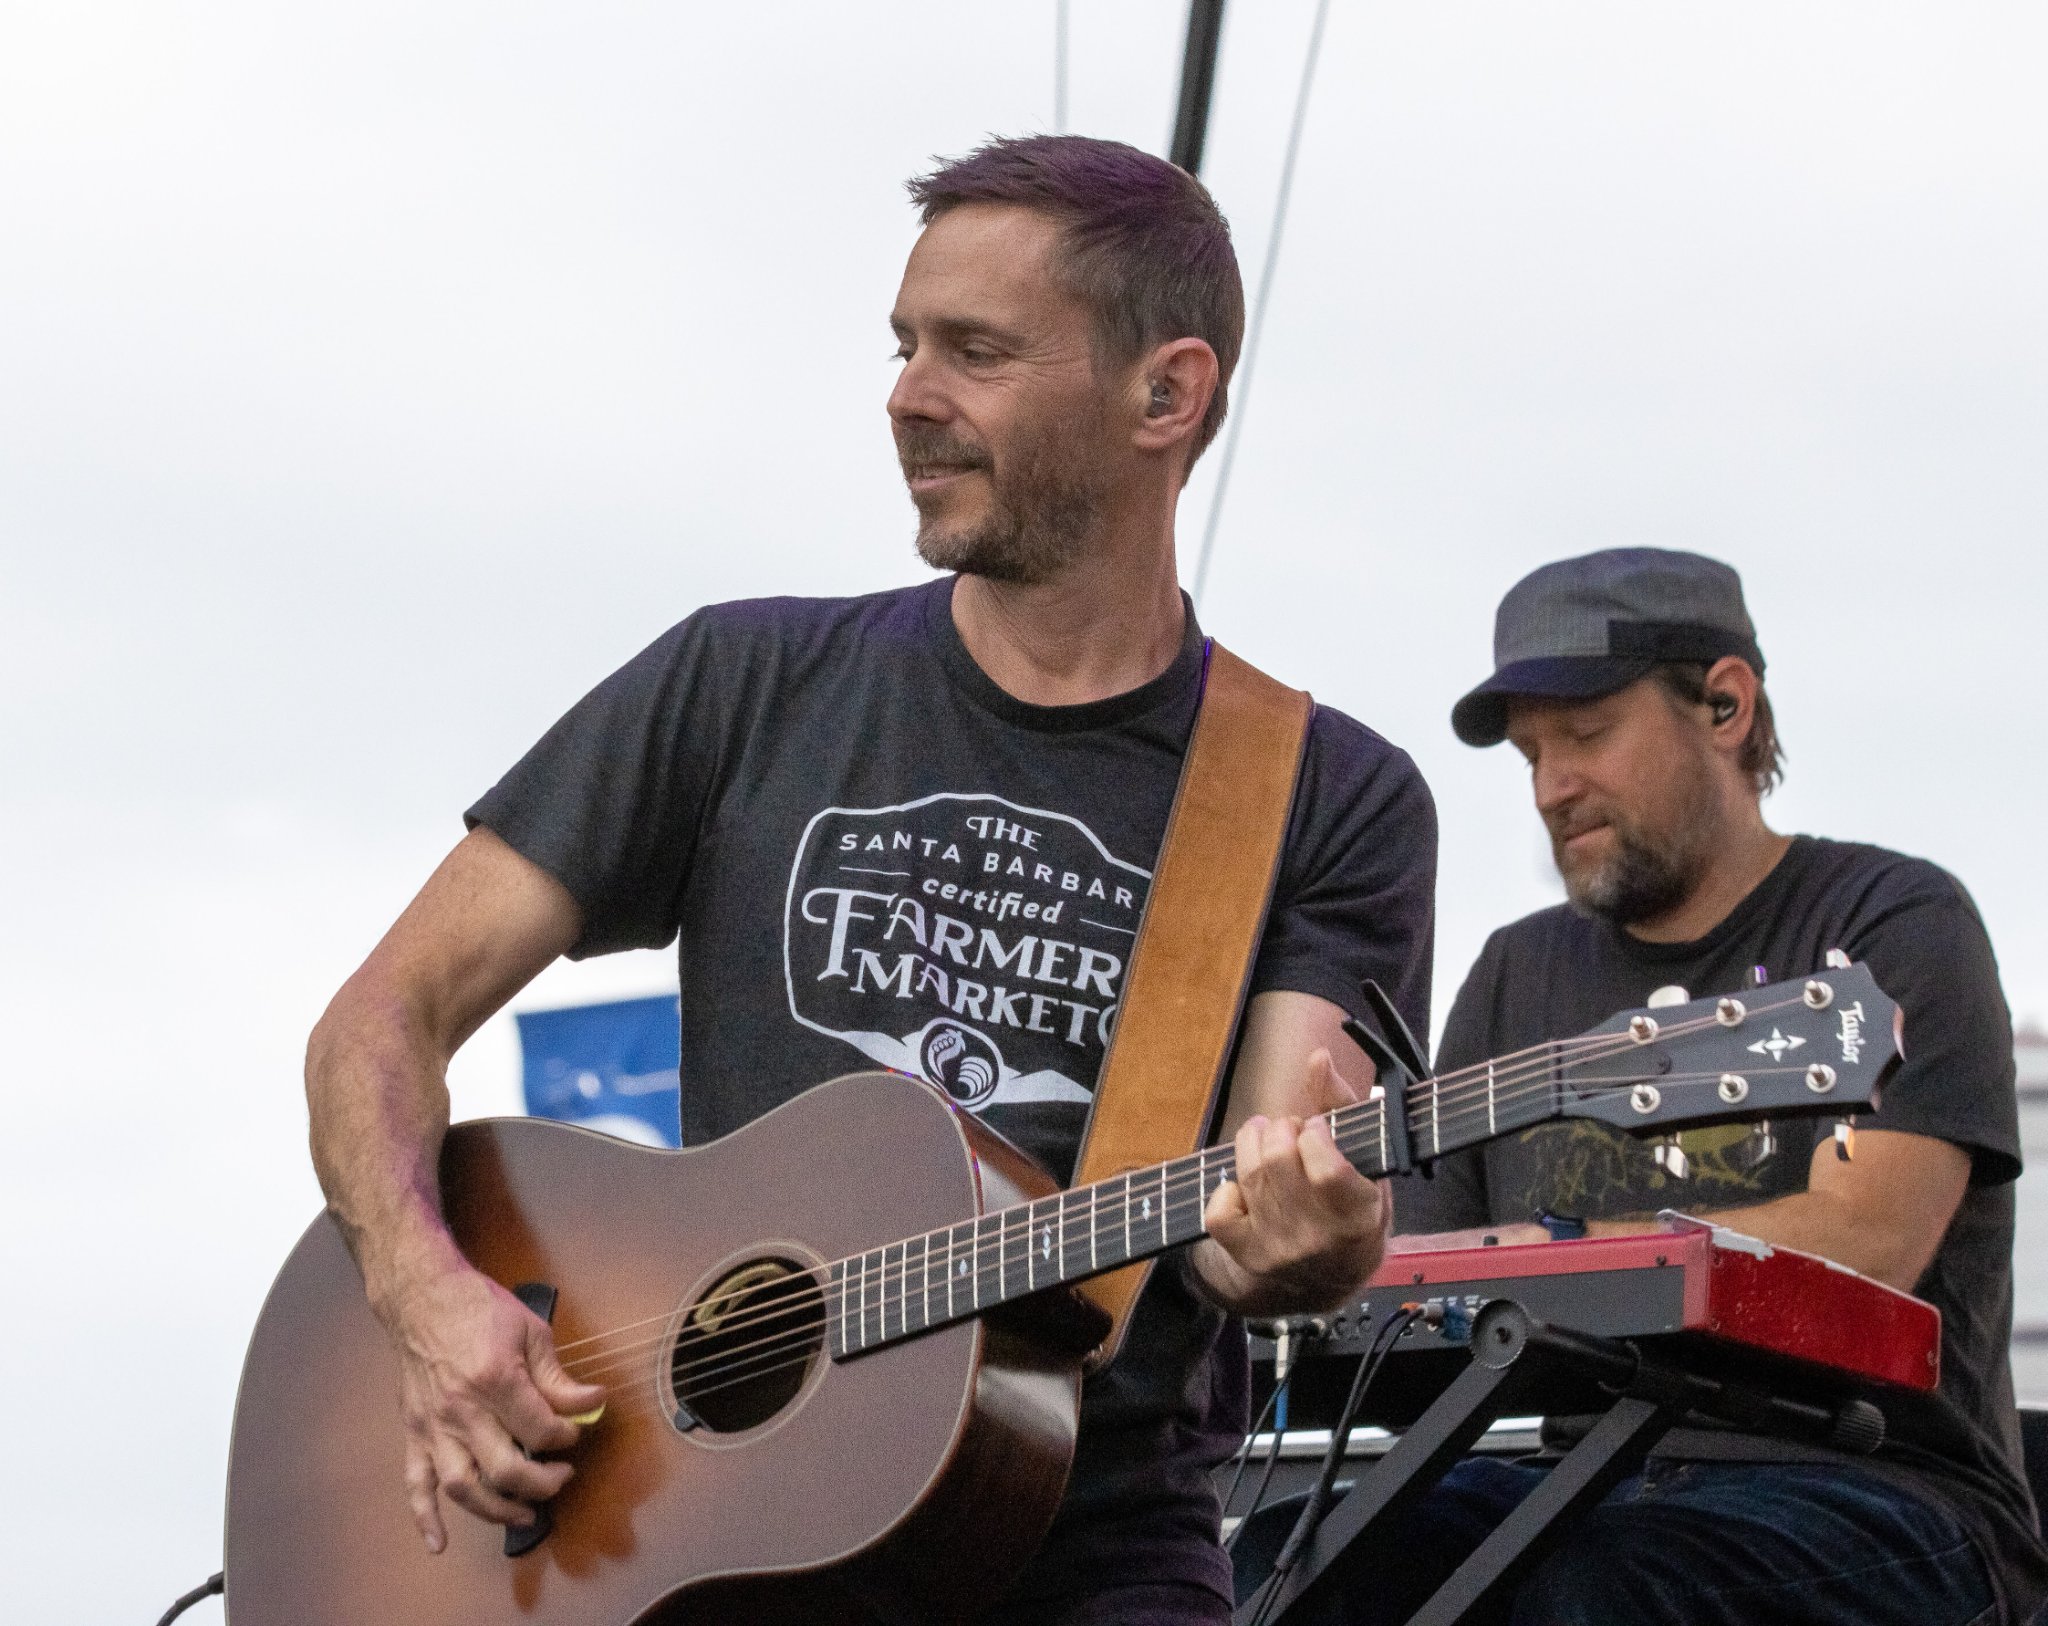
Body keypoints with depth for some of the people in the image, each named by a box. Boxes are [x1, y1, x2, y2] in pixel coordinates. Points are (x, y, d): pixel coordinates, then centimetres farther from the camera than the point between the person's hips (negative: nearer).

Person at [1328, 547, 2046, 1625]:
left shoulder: (1891, 922, 2)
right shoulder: (1521, 975, 19)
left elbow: (1865, 1242, -14)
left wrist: (1528, 1249, -17)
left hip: (1873, 1492, -4)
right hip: (1601, 1487, 4)